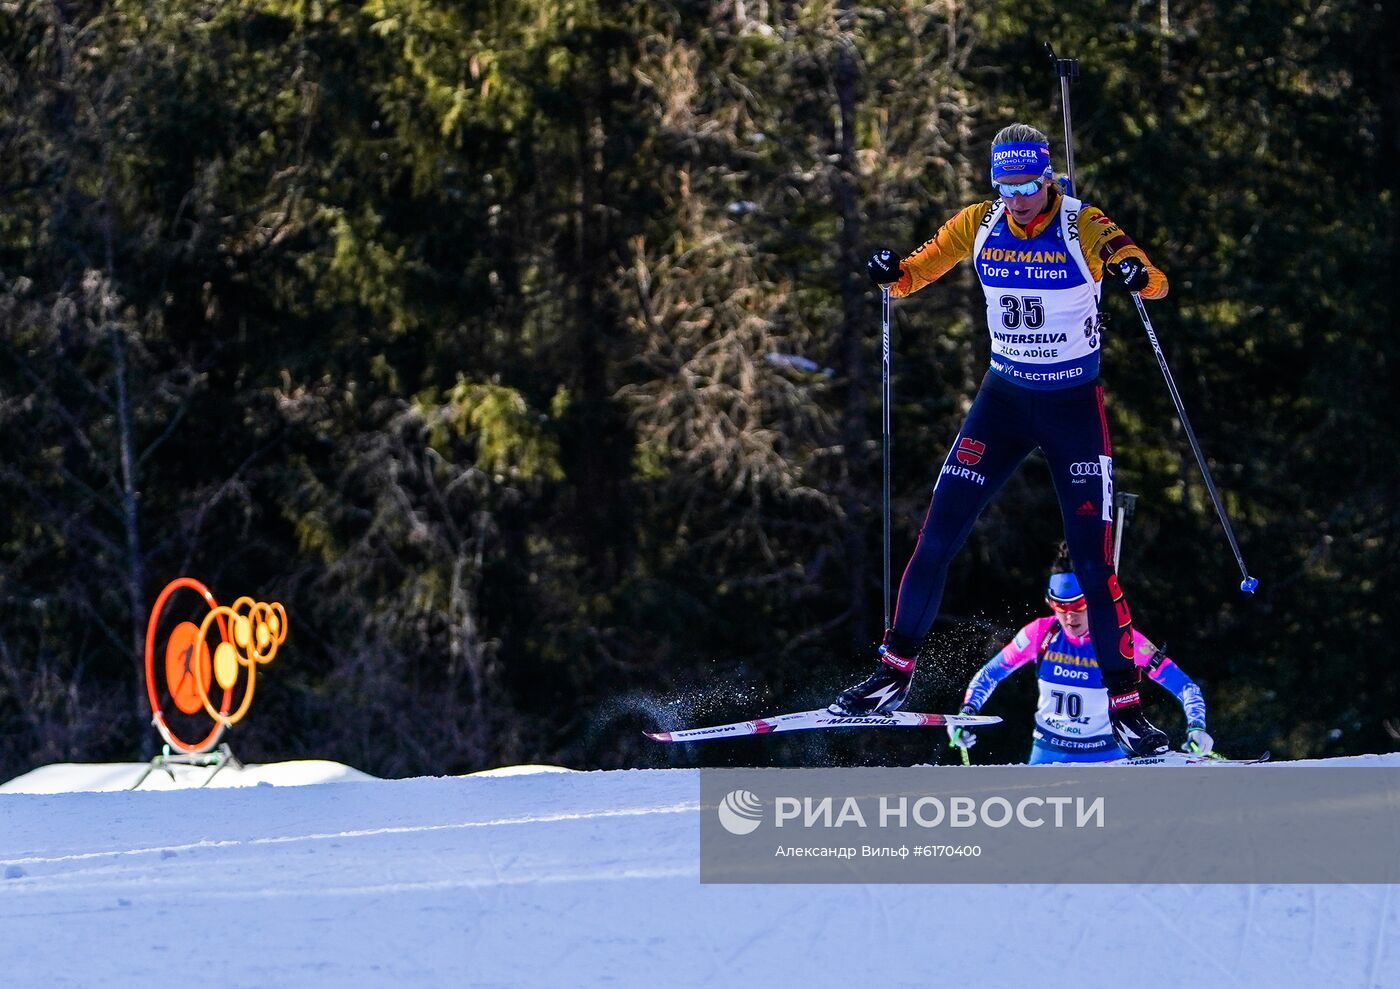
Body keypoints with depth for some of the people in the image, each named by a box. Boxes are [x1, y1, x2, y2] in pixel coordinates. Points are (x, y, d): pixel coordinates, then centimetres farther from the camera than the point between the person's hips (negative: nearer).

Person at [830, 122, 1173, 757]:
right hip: (1004, 399, 3)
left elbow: (1155, 283, -21)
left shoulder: (1084, 228, -14)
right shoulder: (977, 226, -4)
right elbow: (915, 274, 8)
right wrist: (890, 274, -16)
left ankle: (1126, 707, 0)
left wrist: (1136, 275, -44)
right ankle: (894, 674, 10)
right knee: (938, 537, -4)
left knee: (1092, 561, -8)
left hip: (1074, 407, -3)